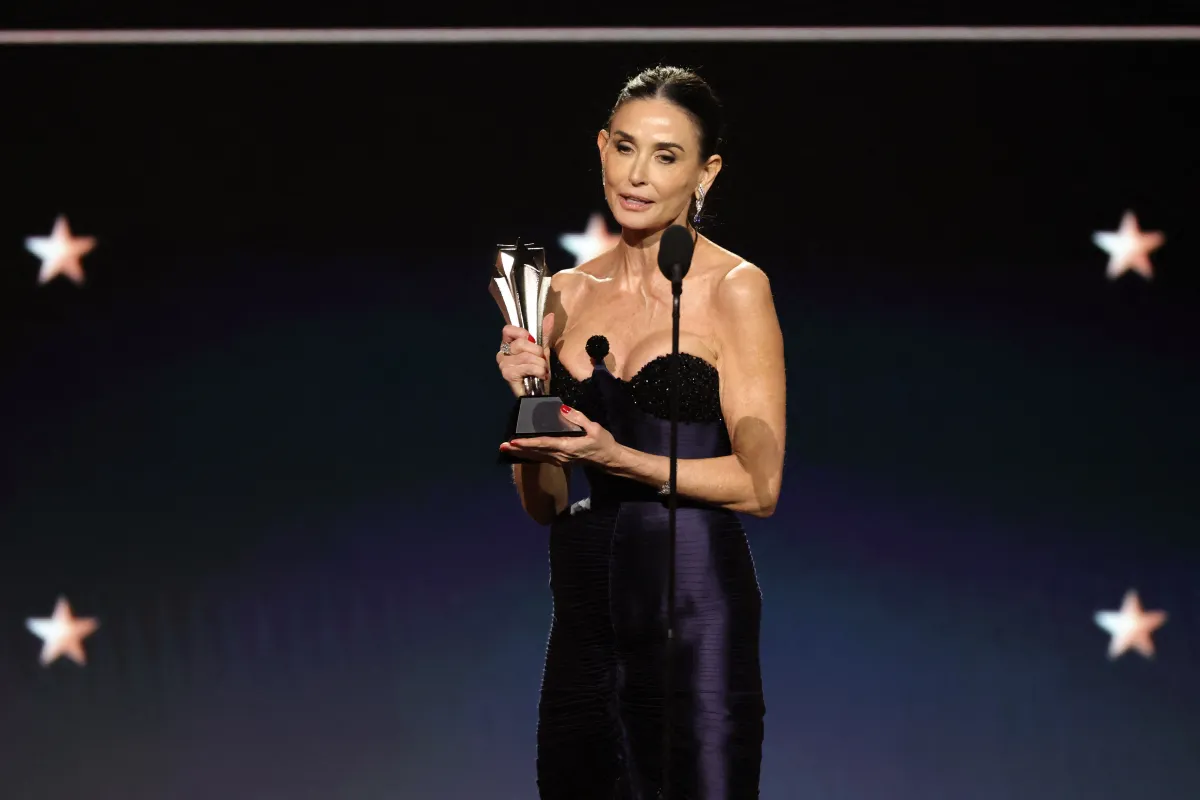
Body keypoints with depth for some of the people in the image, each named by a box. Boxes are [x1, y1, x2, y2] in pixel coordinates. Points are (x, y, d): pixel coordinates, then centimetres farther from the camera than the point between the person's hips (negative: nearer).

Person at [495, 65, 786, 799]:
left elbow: (759, 485, -8)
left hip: (694, 608, -5)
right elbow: (545, 503, 13)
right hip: (587, 618, 5)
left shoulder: (734, 289, -3)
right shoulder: (569, 293, 12)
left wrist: (618, 460, -18)